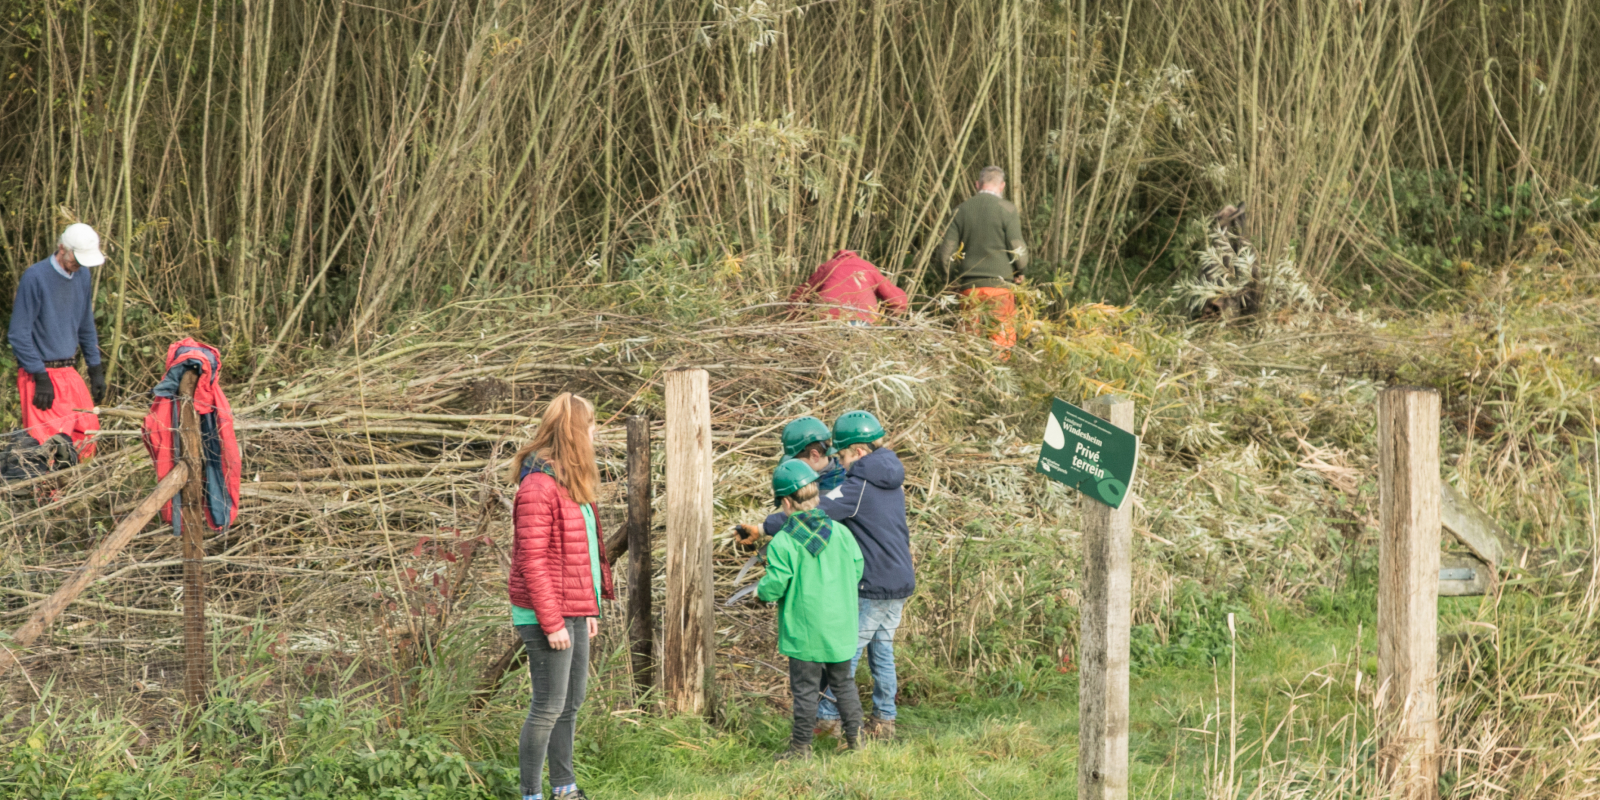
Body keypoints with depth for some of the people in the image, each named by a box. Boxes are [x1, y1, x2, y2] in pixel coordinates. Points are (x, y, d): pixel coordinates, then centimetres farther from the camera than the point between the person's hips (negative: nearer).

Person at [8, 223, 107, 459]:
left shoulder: (83, 278, 9)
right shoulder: (35, 277, -13)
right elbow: (19, 334, -12)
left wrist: (96, 369, 15)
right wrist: (41, 378, -14)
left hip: (70, 373, 7)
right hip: (40, 371, -7)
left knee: (87, 432, 1)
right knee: (47, 441, -14)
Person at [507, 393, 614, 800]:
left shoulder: (571, 483, 13)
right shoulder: (539, 487, -18)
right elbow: (532, 562, -21)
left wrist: (589, 608, 19)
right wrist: (551, 623, -21)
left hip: (573, 612, 10)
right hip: (548, 617, -10)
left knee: (572, 702, 16)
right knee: (549, 706, -4)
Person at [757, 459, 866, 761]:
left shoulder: (783, 543, -16)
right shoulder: (840, 532, -2)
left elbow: (774, 588, -17)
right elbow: (857, 569, 6)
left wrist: (762, 589, 5)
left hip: (804, 632, -4)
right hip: (840, 628, 5)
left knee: (805, 689, 4)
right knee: (843, 682, 18)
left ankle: (801, 745, 10)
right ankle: (855, 737, 23)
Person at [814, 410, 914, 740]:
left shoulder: (859, 487, -17)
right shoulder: (892, 480, 9)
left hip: (872, 586, -8)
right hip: (901, 581, 8)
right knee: (882, 650, 15)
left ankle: (828, 716, 9)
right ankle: (883, 721, 18)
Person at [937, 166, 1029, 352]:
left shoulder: (962, 210, 7)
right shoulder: (1006, 209, -5)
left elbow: (946, 255, 7)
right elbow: (1018, 250, -7)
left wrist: (956, 281, 21)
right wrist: (1019, 272, 14)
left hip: (969, 288, 4)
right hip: (999, 286, -4)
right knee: (1001, 343, -2)